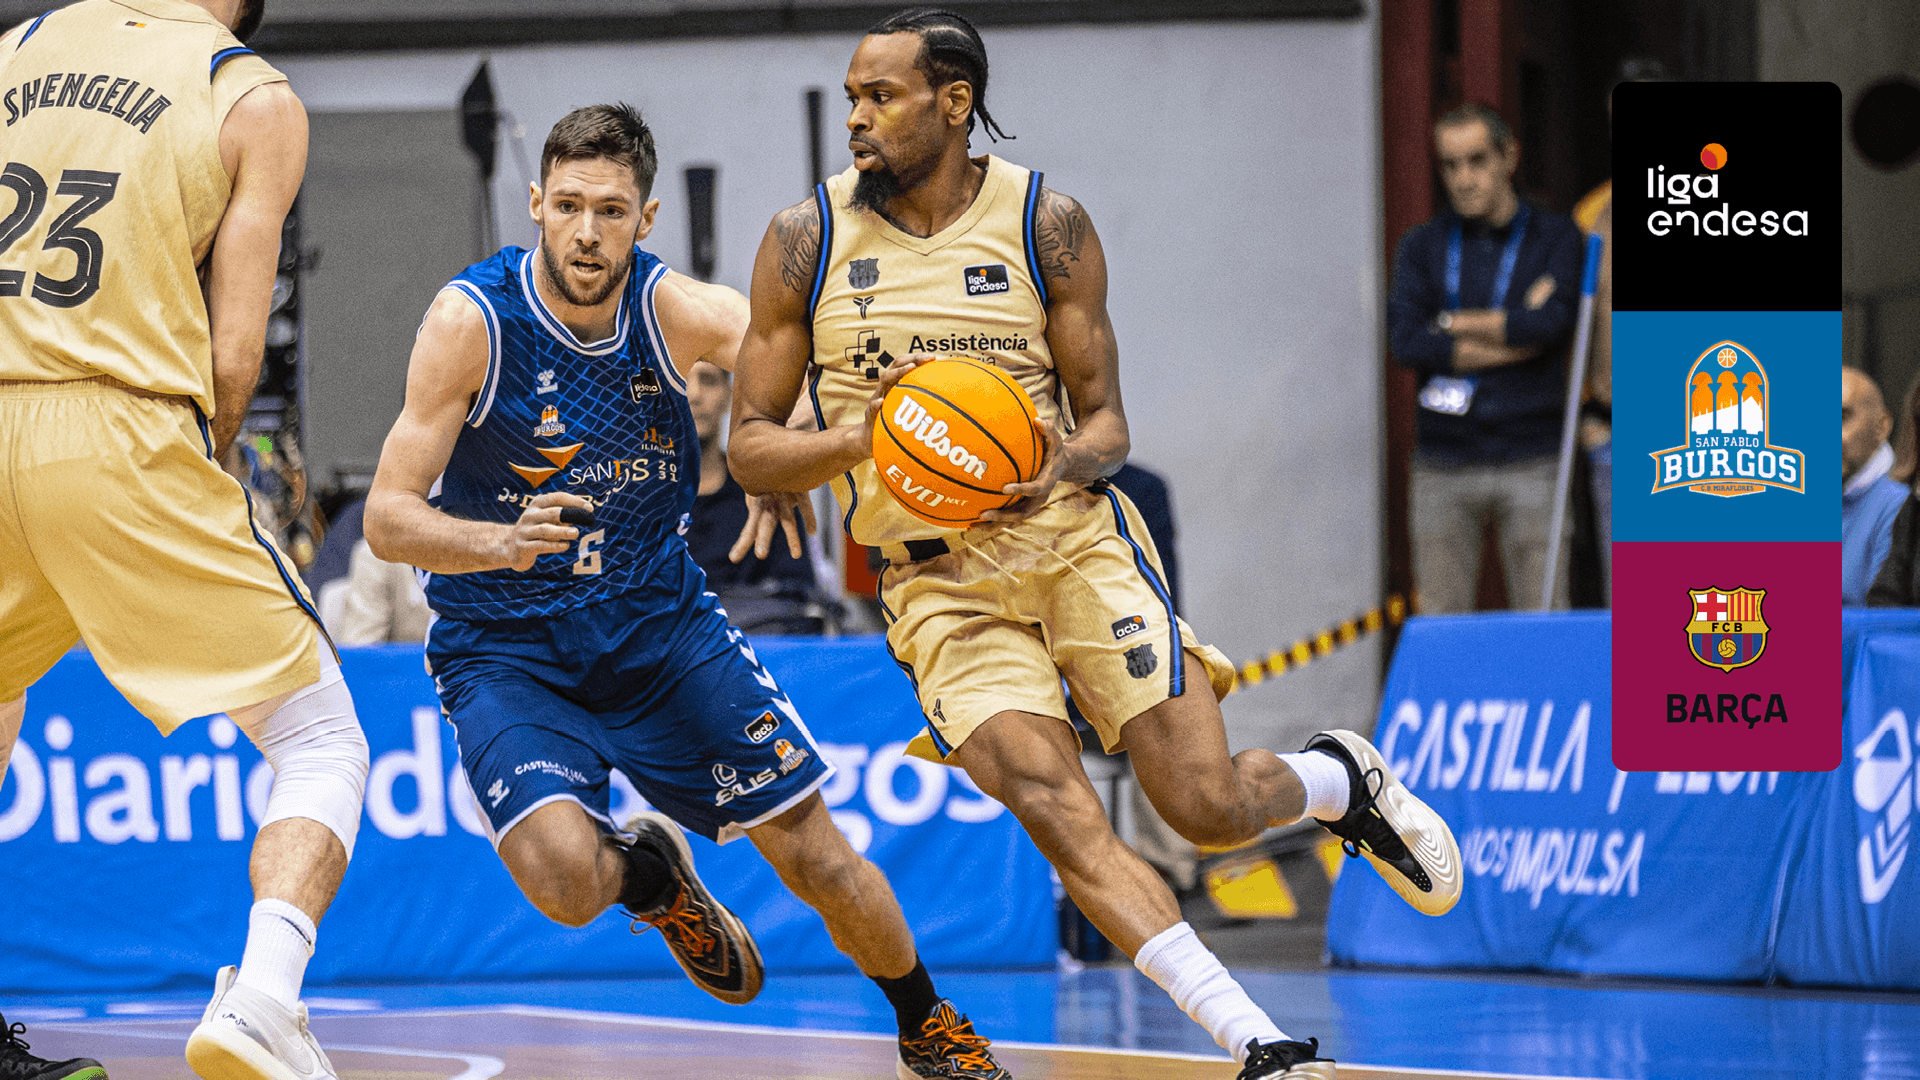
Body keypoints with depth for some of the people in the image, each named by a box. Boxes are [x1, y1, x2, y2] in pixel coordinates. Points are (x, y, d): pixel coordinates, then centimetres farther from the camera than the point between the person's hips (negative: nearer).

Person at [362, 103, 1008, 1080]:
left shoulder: (675, 311, -11)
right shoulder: (471, 320, -19)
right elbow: (387, 520, -19)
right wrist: (500, 542, -40)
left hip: (660, 623, 3)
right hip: (506, 655, -3)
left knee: (814, 852, 2)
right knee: (565, 878, -27)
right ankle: (648, 869, 10)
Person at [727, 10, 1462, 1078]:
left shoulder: (1048, 224, -2)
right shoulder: (807, 240, -2)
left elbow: (1106, 422, 2)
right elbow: (750, 447, 1)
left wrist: (1060, 468, -21)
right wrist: (856, 441, -20)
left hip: (1077, 541, 0)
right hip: (937, 581, 0)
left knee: (1210, 804, -7)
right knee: (1056, 811, -20)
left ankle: (1341, 777, 30)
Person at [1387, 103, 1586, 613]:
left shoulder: (1555, 237, 5)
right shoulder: (1423, 246, 10)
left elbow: (1553, 322, -13)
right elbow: (1406, 340, -7)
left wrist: (1454, 324, -4)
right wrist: (1516, 338, -9)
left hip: (1529, 459, -2)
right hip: (1445, 465, 2)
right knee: (1441, 626, 0)